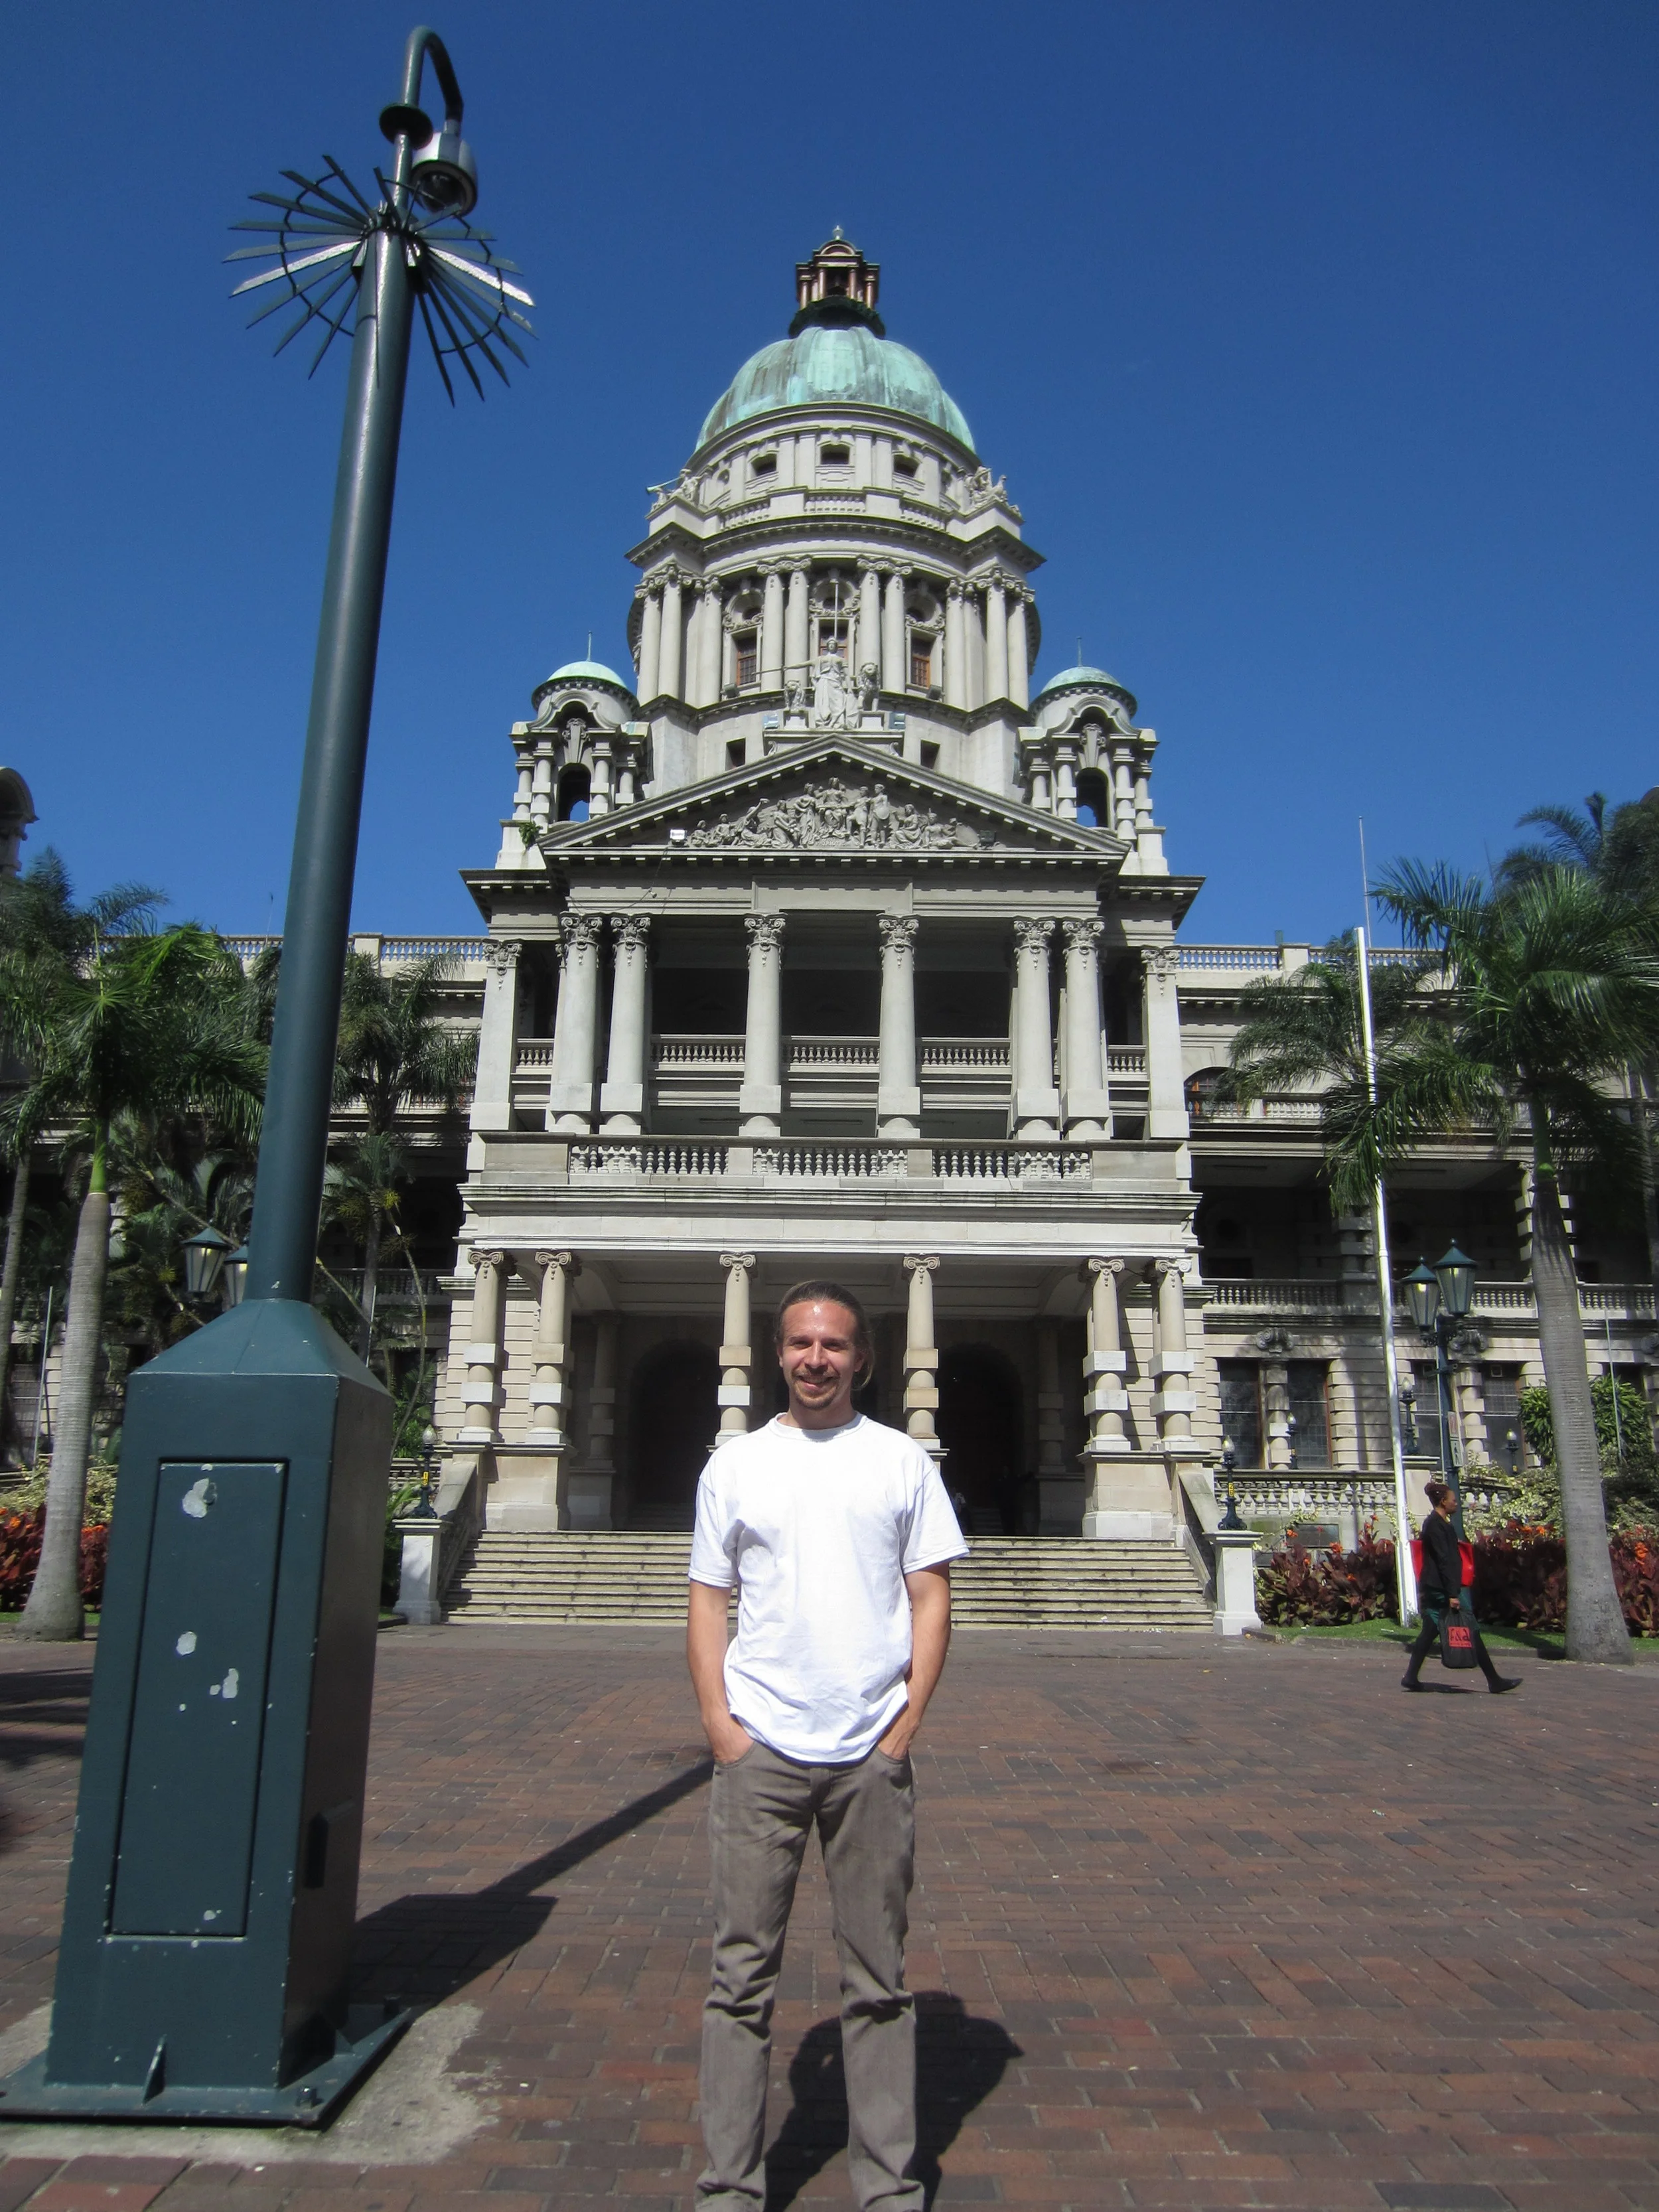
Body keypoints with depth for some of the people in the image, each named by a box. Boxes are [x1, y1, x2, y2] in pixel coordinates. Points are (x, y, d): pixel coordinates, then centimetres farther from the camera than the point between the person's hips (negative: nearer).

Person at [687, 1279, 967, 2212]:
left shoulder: (903, 1460, 4)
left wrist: (905, 1725, -5)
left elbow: (932, 1599, 3)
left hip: (872, 1754, 0)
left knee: (879, 1979, 10)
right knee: (744, 1975, 7)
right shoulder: (736, 1463, 6)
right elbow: (708, 1601, 7)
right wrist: (719, 1722, -4)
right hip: (759, 1750, 0)